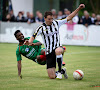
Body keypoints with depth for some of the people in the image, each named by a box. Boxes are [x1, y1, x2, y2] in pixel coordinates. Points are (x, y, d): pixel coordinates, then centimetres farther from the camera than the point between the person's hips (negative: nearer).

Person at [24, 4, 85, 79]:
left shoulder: (56, 23, 3)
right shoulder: (41, 28, -3)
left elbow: (68, 18, 8)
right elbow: (33, 37, -6)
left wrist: (79, 9, 3)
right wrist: (28, 42, -29)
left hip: (58, 47, 0)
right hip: (49, 52, 0)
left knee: (58, 51, -43)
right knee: (52, 77, -7)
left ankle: (60, 71, -25)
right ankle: (63, 71, 28)